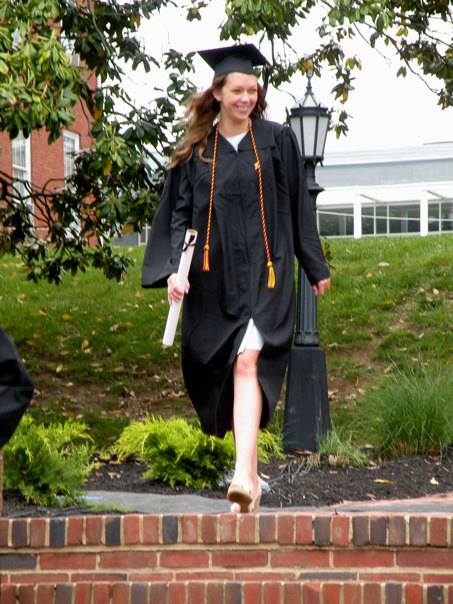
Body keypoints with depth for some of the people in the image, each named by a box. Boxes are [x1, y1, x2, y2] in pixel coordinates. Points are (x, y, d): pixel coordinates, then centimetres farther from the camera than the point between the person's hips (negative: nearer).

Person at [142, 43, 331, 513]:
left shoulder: (276, 140, 4)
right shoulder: (195, 151, 8)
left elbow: (297, 208, 9)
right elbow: (179, 213, 5)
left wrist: (316, 268, 13)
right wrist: (173, 269, -9)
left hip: (264, 272, -3)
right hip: (214, 278, 3)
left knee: (247, 361, -19)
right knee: (218, 369, 8)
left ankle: (245, 475, -28)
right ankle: (249, 468, 25)